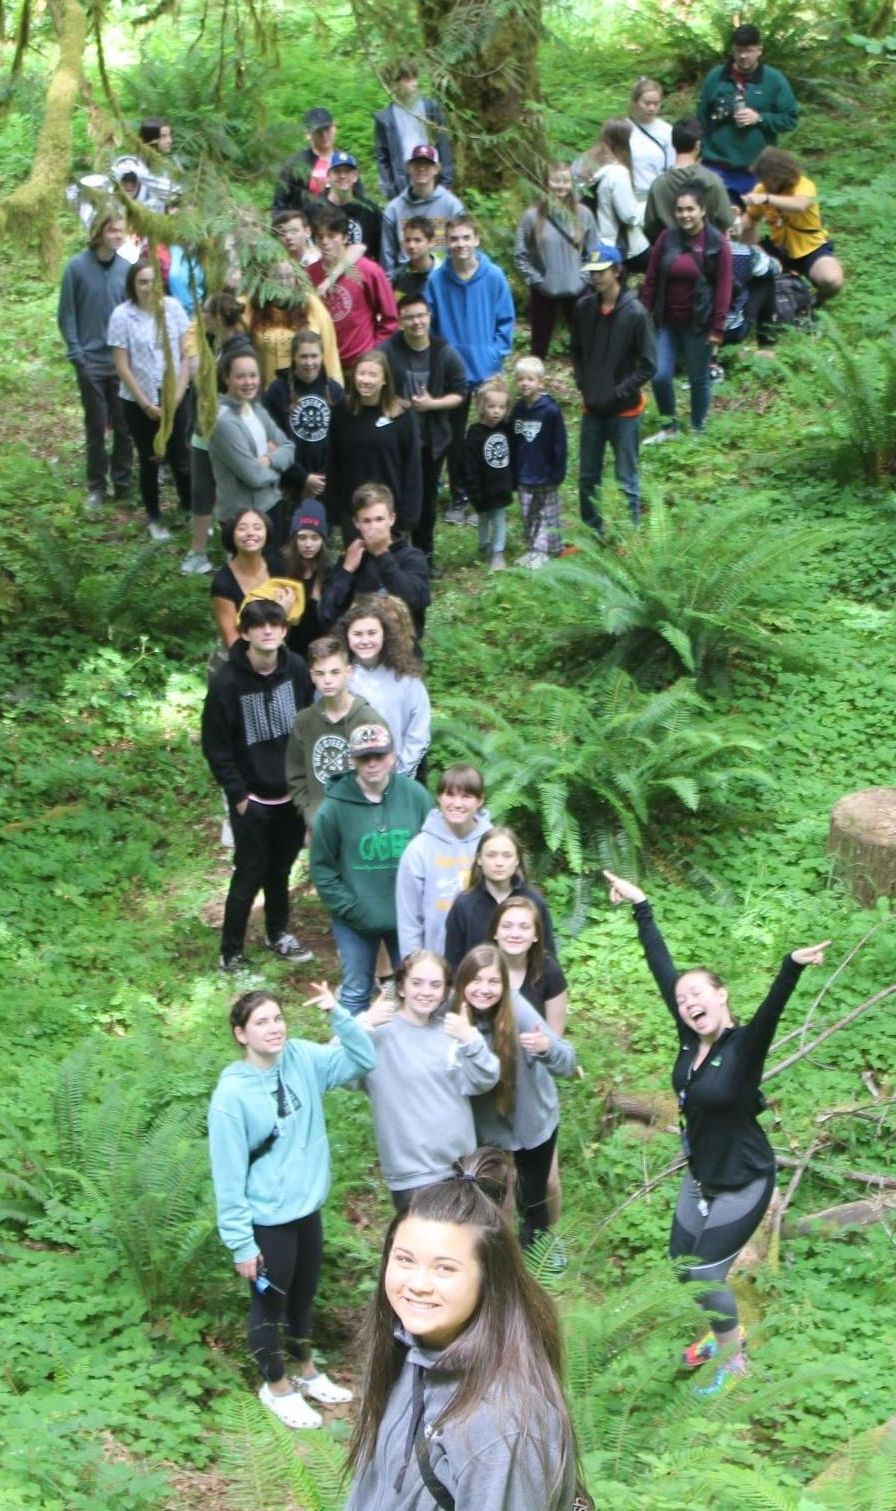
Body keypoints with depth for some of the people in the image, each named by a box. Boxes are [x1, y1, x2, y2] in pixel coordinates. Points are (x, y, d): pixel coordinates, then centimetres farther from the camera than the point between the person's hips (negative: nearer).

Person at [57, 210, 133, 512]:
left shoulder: (126, 268, -2)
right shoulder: (77, 266, -8)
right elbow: (66, 315, -4)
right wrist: (76, 354, -8)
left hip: (123, 360, 2)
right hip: (91, 361, -2)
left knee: (125, 425, 7)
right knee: (96, 427, 6)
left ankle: (123, 483, 21)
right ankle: (96, 487, 18)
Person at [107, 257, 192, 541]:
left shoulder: (172, 307, -6)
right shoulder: (122, 315, -12)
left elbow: (185, 356, -1)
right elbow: (122, 367, -9)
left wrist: (177, 396, -8)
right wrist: (146, 404, -10)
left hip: (174, 398, 1)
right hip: (139, 401, -1)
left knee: (180, 457, 3)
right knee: (149, 460, 11)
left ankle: (191, 511, 21)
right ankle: (154, 518, 25)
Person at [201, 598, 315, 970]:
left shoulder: (296, 669, -6)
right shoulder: (227, 681, -17)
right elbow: (215, 746, -11)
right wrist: (237, 794, -11)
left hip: (293, 792, 4)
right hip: (252, 797, -4)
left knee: (281, 868, 16)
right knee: (250, 873, 1)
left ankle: (278, 933, 36)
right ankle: (231, 953, 13)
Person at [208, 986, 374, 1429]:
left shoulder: (302, 1058, -7)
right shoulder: (232, 1094, -23)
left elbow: (363, 1059, -1)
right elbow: (229, 1175, -19)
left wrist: (338, 1015, -17)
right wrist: (240, 1242, -16)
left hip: (308, 1208, 6)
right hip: (267, 1219, -6)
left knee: (304, 1295, 25)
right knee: (270, 1303, 16)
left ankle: (306, 1371, 47)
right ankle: (277, 1387, 37)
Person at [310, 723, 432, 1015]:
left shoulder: (415, 796, -9)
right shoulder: (334, 806, -13)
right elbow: (322, 868, -5)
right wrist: (349, 908, -10)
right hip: (355, 919, -2)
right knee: (356, 993, 12)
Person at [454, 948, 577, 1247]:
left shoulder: (517, 1010, -28)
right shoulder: (455, 1012, -20)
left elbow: (568, 1064, -30)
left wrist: (547, 1047, -52)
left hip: (533, 1122, -2)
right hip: (487, 1127, 2)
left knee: (532, 1200, 12)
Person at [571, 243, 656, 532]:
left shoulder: (635, 313, -15)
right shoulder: (584, 308, -1)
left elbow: (648, 366, -12)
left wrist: (617, 393, -13)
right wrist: (583, 384, 1)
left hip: (624, 411, -5)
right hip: (592, 408, 5)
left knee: (626, 481, 4)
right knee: (587, 477, 14)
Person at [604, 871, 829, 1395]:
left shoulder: (745, 1046, -24)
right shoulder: (691, 1038, -8)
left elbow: (772, 1009, -43)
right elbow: (663, 969, -4)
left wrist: (794, 967, -62)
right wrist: (641, 906, 0)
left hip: (744, 1182, -7)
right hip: (700, 1176, 7)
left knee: (705, 1273, -2)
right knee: (683, 1265, 17)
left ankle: (733, 1359, 20)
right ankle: (727, 1332, 41)